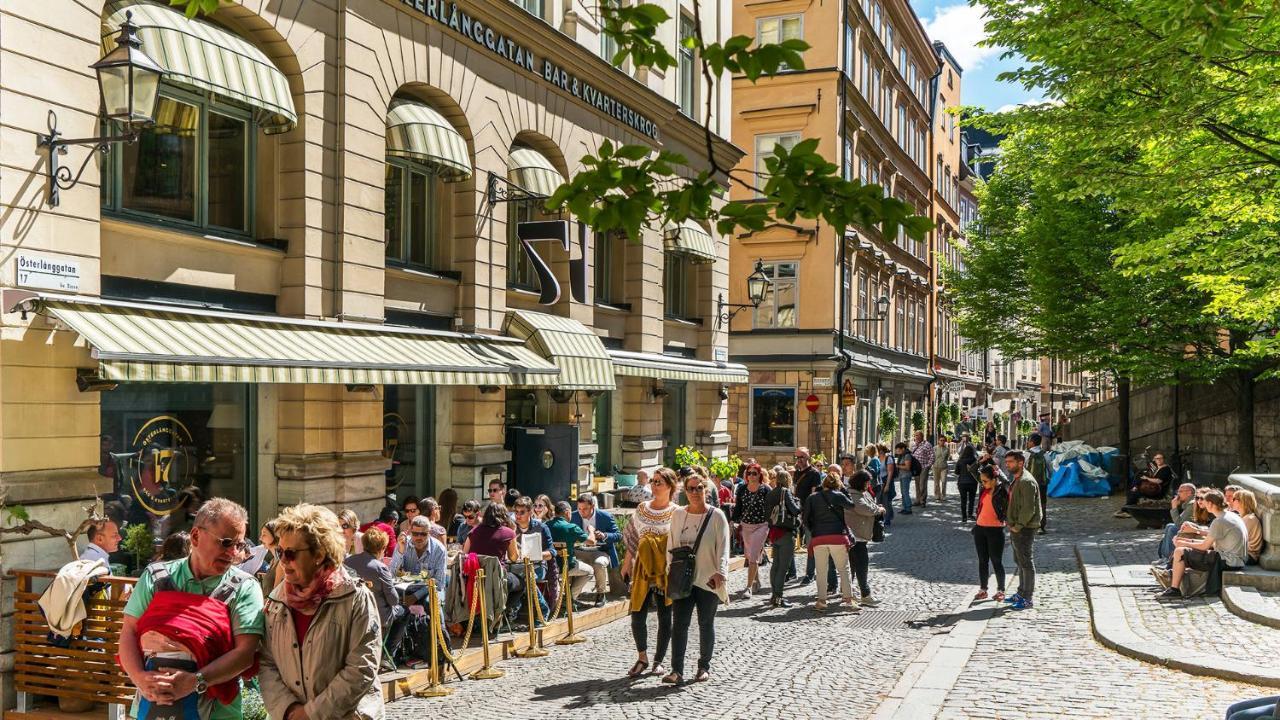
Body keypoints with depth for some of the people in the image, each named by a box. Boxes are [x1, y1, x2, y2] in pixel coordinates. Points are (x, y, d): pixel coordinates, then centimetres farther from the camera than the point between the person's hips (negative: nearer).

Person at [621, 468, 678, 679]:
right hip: (643, 571, 2)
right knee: (637, 616, -1)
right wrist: (626, 564, 10)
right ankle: (642, 658, 17)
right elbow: (632, 539, 12)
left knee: (665, 618, 5)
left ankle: (658, 660, 20)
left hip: (666, 572, -2)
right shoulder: (641, 509, 6)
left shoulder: (676, 513, -3)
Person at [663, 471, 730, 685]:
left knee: (706, 624, 10)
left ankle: (704, 667, 24)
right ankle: (677, 671, -4)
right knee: (679, 623, -5)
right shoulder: (678, 514, 7)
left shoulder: (716, 516, -3)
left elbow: (723, 547, -8)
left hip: (708, 579, -2)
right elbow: (671, 545, 12)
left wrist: (720, 572, -21)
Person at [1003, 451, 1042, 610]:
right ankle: (1021, 593, 30)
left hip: (1024, 529, -10)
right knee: (1019, 561, 18)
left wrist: (1018, 526, -18)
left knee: (1026, 563, -3)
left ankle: (1027, 599, 3)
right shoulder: (1015, 480, 14)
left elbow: (1029, 509, -24)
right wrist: (1010, 522, 14)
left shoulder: (1027, 482, -19)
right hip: (1015, 528, 10)